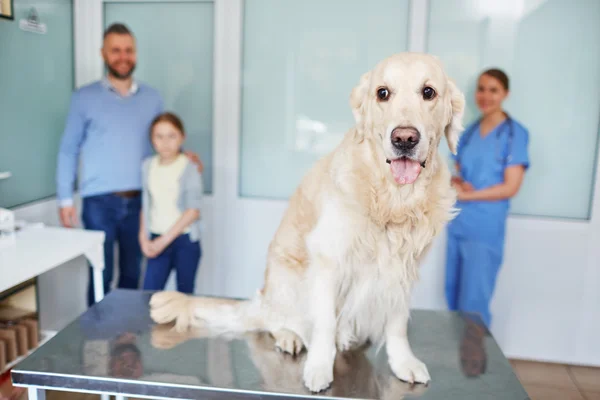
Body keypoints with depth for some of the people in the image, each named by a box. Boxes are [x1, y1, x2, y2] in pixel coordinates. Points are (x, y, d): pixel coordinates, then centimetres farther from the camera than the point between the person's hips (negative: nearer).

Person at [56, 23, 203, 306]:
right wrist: (65, 199, -1)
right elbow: (68, 150, 3)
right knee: (101, 274, 2)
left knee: (132, 273, 11)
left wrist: (182, 156, -4)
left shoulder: (152, 98, 9)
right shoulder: (84, 98, 2)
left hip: (138, 200, 3)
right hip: (99, 201, -2)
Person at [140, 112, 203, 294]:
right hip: (157, 241, 3)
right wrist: (143, 237, 3)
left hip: (185, 240, -3)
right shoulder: (148, 166, 6)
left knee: (184, 295, 6)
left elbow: (193, 211, -12)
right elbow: (146, 205, 12)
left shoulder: (189, 168, -8)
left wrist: (165, 239, -12)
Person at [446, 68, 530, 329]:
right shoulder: (470, 131, 11)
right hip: (457, 224, 6)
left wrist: (467, 195, -12)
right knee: (453, 297, 14)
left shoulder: (514, 133, -7)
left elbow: (510, 187, -12)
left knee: (473, 304, -1)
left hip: (485, 230, -6)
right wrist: (458, 183, -8)